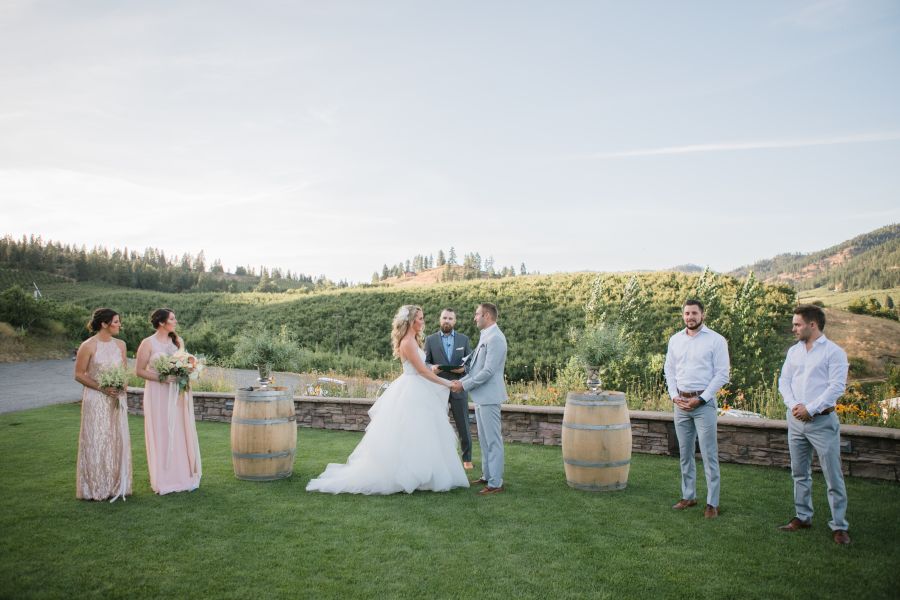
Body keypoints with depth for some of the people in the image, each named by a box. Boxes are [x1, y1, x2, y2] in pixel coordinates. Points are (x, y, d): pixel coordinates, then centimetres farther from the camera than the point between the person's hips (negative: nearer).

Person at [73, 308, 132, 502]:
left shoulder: (120, 344, 6)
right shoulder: (88, 346, -11)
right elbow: (78, 375, -8)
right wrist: (102, 388, -16)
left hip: (116, 399, 5)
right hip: (96, 400, -5)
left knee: (117, 440, 9)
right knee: (96, 441, 1)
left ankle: (116, 485, 20)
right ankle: (95, 488, 13)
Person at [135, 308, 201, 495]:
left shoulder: (178, 341, 8)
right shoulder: (148, 343, -7)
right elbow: (139, 370, -6)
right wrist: (160, 378, -17)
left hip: (178, 394, 5)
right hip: (158, 394, -4)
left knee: (181, 434, 7)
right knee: (162, 435, 1)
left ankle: (184, 475, 17)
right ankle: (164, 479, 11)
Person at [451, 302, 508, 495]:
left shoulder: (495, 338, -17)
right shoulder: (485, 336, 15)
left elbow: (488, 371, -21)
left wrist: (464, 385, -14)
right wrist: (462, 381, 7)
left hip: (489, 397, -10)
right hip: (481, 396, 10)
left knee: (493, 441, -4)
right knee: (484, 440, 17)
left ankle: (496, 483, 1)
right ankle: (487, 476, 27)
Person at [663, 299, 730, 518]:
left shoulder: (716, 340, -5)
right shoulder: (675, 340, 9)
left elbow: (722, 374, -7)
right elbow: (669, 370, 13)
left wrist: (701, 399, -12)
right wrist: (674, 396, 0)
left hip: (704, 403, -5)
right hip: (681, 403, 5)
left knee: (709, 454, -4)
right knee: (685, 453, 11)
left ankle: (712, 503, 3)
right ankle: (688, 496, 22)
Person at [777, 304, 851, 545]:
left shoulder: (834, 352, -7)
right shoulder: (794, 351, 11)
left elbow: (837, 387, -13)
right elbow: (784, 381, 9)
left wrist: (810, 409, -15)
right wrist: (794, 405, -8)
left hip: (822, 421, -6)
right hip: (795, 419, 6)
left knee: (833, 476, -2)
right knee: (800, 473, 14)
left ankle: (839, 526, 6)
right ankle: (803, 517, 25)